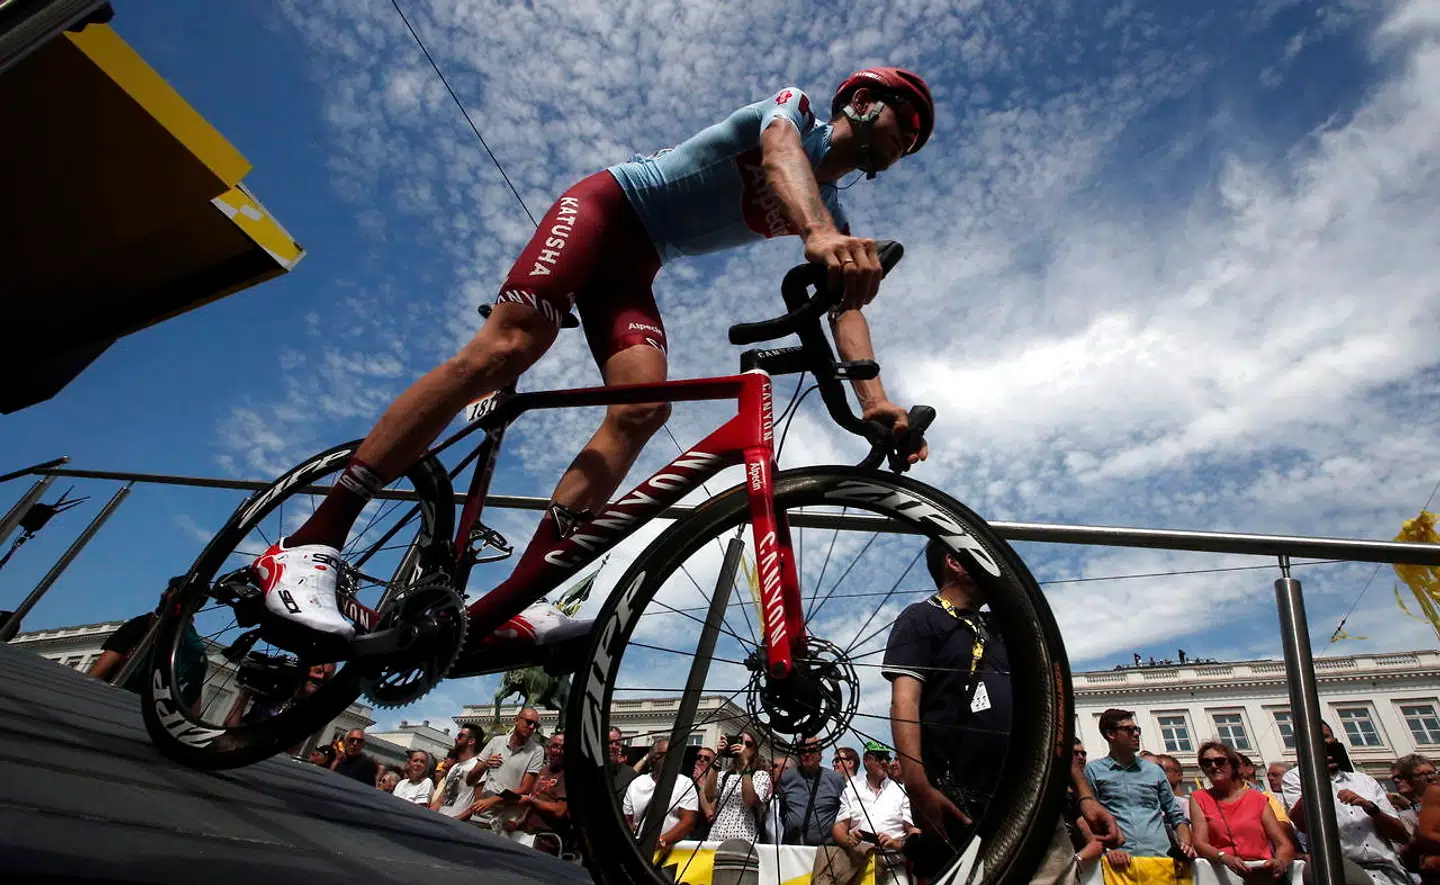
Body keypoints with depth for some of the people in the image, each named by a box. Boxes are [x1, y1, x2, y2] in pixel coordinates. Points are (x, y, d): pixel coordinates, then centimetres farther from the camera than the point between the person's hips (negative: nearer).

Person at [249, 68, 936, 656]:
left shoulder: (833, 215, 16)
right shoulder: (796, 109, 1)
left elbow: (845, 305, 1)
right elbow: (779, 152, -25)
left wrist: (876, 403, -15)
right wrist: (818, 233, -48)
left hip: (637, 263, 6)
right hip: (605, 205, -6)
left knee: (644, 408, -21)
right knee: (504, 348, -26)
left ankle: (514, 596, -25)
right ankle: (307, 544, -23)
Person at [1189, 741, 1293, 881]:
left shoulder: (1257, 798, 14)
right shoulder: (1199, 798, 10)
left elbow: (1284, 845, 7)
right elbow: (1200, 844, -1)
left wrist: (1279, 862, -15)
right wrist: (1226, 858, -20)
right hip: (1223, 872, -1)